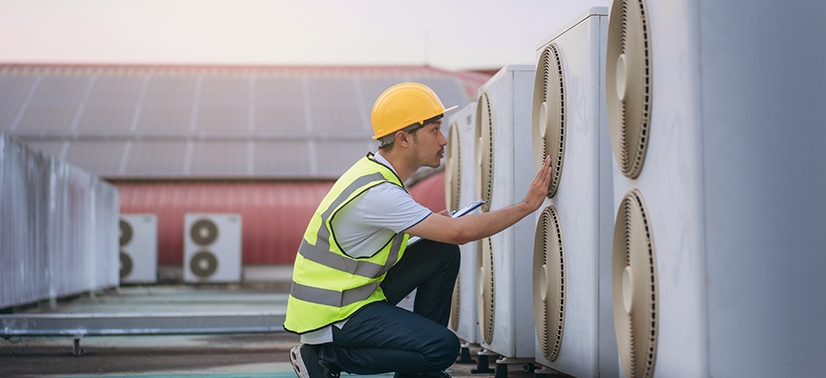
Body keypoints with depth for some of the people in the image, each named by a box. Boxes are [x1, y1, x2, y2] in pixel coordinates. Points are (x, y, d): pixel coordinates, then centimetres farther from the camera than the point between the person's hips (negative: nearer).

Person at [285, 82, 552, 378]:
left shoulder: (378, 171, 5)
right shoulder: (375, 192, -26)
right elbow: (459, 232, -28)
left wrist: (433, 224, 3)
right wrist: (527, 206, -20)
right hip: (331, 316, -10)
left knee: (443, 252, 1)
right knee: (443, 348, -19)